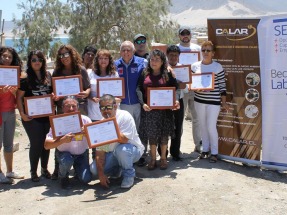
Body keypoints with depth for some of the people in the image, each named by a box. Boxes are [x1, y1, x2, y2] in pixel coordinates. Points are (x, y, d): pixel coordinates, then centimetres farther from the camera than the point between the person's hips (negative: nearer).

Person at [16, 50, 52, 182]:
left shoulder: (48, 76, 9)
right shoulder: (25, 78, -4)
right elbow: (19, 97, -5)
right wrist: (22, 113, -13)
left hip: (47, 115, 4)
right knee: (36, 144, -2)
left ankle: (44, 169, 26)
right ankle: (33, 171, 15)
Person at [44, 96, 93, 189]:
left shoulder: (85, 120, -15)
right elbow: (46, 145, -25)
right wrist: (62, 140, -41)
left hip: (82, 154, 2)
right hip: (64, 153, -1)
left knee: (86, 179, -15)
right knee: (67, 160, -36)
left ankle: (77, 169, 22)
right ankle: (63, 177, 0)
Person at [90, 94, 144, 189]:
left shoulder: (124, 116, -20)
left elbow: (124, 139, -31)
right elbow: (100, 151, -9)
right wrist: (101, 173, -17)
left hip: (132, 150, -5)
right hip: (113, 154, 5)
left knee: (121, 149, -38)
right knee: (94, 169, -13)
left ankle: (129, 174, -9)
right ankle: (118, 170, 15)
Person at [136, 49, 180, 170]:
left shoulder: (168, 75, 3)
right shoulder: (144, 74, 6)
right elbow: (139, 89, -1)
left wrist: (176, 100, -23)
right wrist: (143, 103, -16)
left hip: (164, 109, -1)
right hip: (149, 109, 1)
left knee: (164, 133, 6)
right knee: (151, 134, 6)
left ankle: (163, 158, 22)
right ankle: (153, 159, 19)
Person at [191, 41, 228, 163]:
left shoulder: (218, 67, -3)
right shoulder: (195, 66, 4)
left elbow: (222, 85, -1)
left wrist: (224, 102, -2)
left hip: (214, 101, -3)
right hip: (199, 100, 4)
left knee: (211, 127, -3)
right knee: (203, 126, 12)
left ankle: (214, 153, 12)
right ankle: (205, 149, 27)